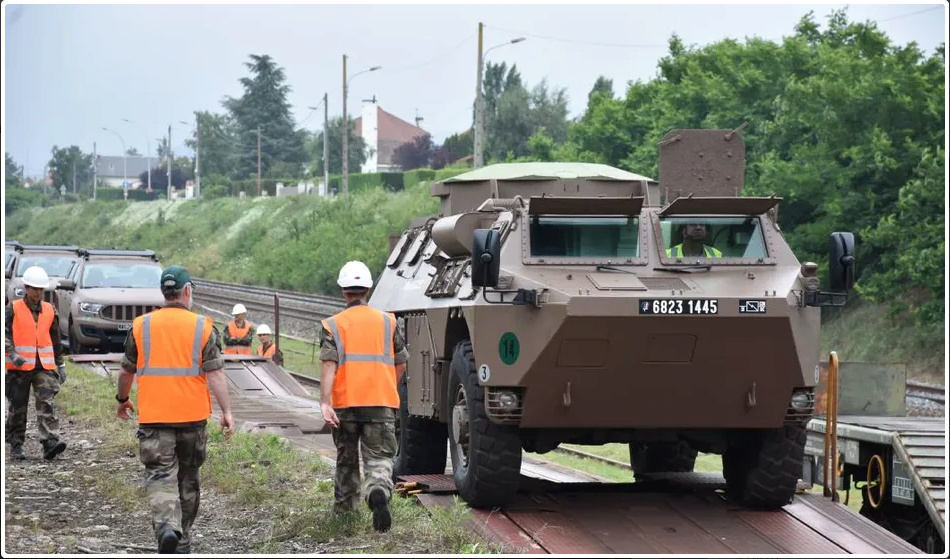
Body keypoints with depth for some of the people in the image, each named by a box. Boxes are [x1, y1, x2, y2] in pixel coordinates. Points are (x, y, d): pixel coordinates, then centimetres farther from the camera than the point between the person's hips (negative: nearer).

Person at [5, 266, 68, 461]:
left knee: (47, 402, -13)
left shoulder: (50, 311, 12)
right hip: (19, 367, -2)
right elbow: (5, 335, -10)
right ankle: (16, 446, 15)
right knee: (18, 407, 5)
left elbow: (56, 340, 20)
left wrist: (61, 365, 19)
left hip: (44, 366, 2)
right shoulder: (13, 309, -1)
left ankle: (50, 443, -22)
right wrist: (13, 355, -26)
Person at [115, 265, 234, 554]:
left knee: (160, 477, -4)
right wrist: (226, 412, -3)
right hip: (193, 416, 1)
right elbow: (215, 373, -8)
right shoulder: (203, 327, -3)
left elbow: (127, 371, 9)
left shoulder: (141, 326, 1)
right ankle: (183, 542, 25)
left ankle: (167, 527, -30)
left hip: (154, 417, -1)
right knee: (188, 478, 16)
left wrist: (122, 400, 26)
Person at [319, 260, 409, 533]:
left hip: (345, 405, 0)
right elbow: (401, 365, 14)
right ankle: (379, 491, -34)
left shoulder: (333, 325, 2)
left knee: (346, 460, 18)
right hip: (381, 405, 0)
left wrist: (324, 402, -18)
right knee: (379, 457, -4)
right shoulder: (387, 322, 8)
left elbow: (329, 365, -11)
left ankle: (345, 509, 29)